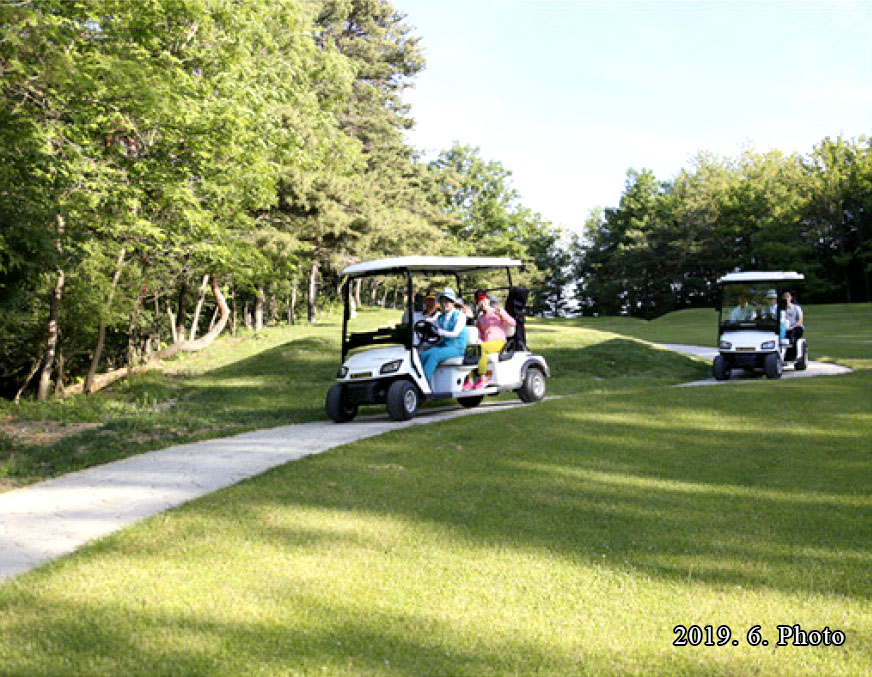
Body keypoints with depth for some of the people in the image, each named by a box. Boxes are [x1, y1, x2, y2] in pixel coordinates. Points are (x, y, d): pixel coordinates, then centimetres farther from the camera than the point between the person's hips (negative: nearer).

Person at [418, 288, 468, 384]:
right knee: (423, 355, -20)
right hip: (442, 345, 6)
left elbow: (455, 333, -13)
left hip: (456, 348, -6)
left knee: (434, 355, -30)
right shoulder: (440, 317, 17)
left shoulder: (460, 316, -2)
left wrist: (440, 332, -16)